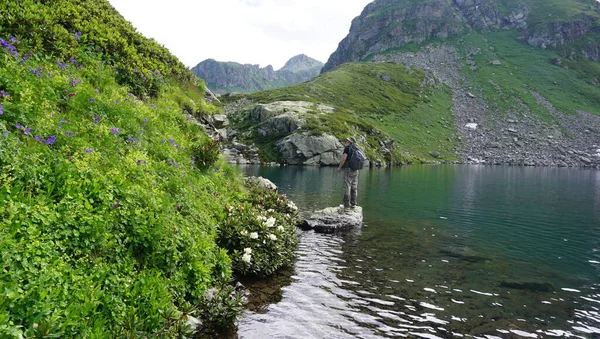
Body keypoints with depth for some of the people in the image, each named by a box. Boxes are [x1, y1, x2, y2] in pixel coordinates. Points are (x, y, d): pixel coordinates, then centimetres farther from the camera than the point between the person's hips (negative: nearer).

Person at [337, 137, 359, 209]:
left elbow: (344, 158, -15)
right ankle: (353, 203, 16)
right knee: (354, 187, 11)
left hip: (348, 169, -7)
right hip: (356, 170, 7)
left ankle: (346, 204, -5)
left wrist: (339, 167, -4)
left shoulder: (347, 148, -8)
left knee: (347, 187, -5)